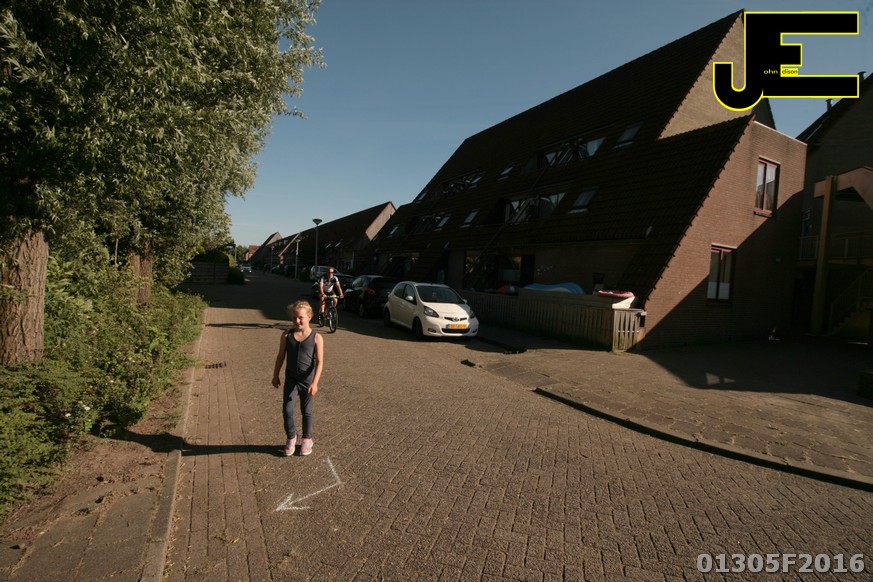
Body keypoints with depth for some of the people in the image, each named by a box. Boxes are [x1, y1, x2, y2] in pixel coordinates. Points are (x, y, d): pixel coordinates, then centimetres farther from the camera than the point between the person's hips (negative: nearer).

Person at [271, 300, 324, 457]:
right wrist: (275, 376, 11)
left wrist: (315, 382, -20)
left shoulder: (316, 337, -12)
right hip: (291, 380, 2)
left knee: (307, 411, 12)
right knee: (287, 410, -1)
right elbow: (281, 357, 8)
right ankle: (291, 437, 24)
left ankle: (307, 439, 31)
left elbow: (319, 362, -13)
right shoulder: (287, 336, -3)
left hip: (308, 381, -2)